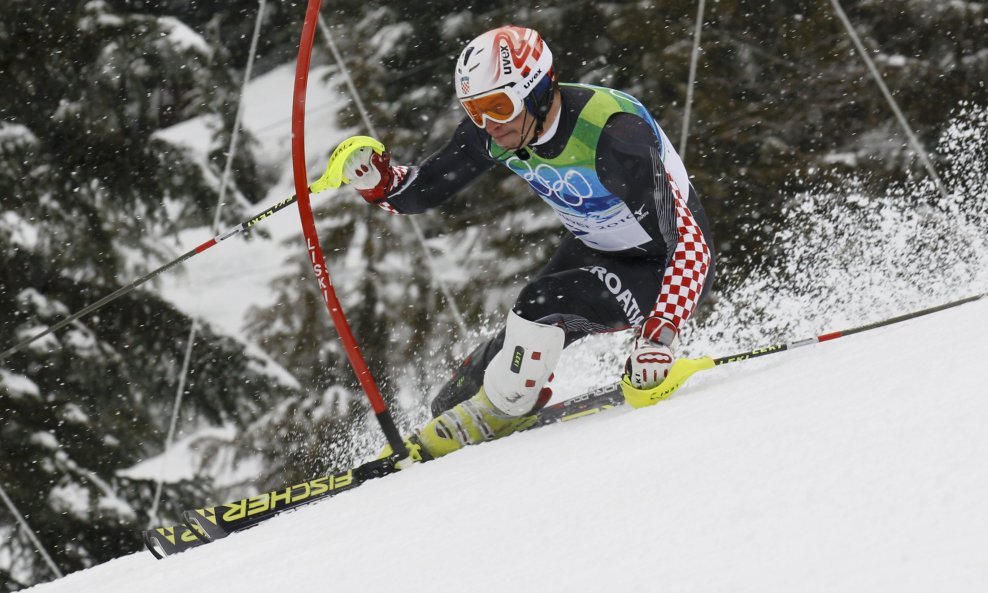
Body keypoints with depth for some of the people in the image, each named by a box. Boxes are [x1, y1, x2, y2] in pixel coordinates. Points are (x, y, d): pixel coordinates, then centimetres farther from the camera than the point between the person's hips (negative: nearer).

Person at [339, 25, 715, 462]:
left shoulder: (613, 133, -36)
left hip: (666, 267, -7)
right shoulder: (493, 130, -16)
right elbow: (423, 190, -4)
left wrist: (658, 336, -47)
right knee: (514, 346, -2)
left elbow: (688, 244, -37)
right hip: (592, 249, 7)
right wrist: (379, 183, -27)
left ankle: (496, 414, -6)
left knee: (545, 305, -26)